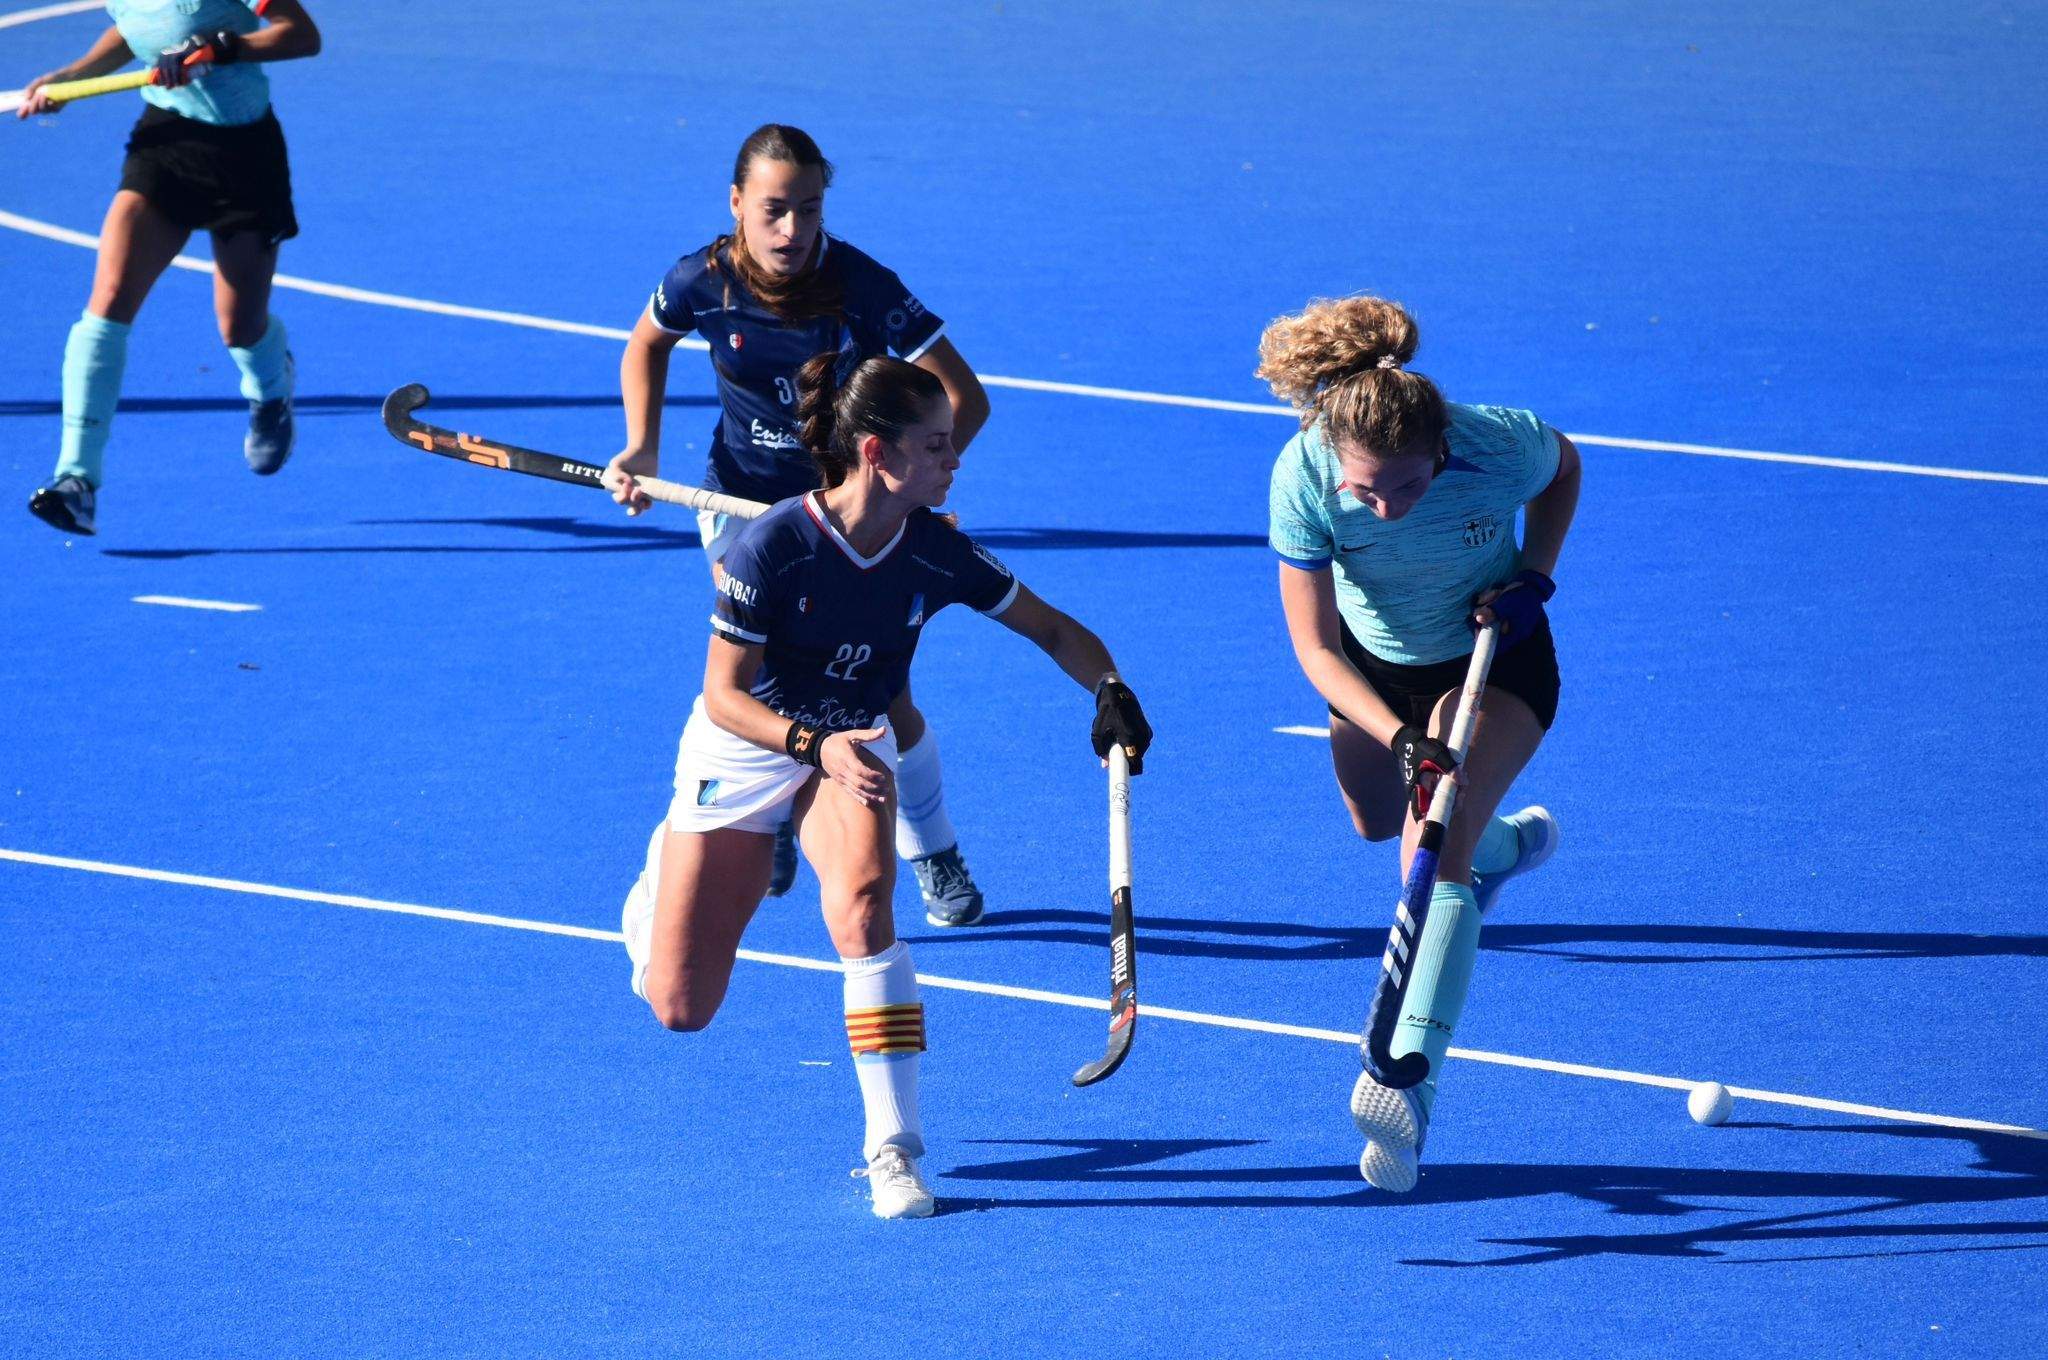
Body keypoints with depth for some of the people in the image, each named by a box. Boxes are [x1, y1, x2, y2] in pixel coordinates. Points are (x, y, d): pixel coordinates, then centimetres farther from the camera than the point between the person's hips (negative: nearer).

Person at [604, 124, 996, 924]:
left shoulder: (863, 288, -24)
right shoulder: (704, 281, -16)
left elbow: (964, 397, -22)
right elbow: (648, 344, 8)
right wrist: (643, 450, -3)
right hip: (745, 493, 1)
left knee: (883, 698, 0)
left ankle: (932, 853, 26)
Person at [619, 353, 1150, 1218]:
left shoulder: (937, 554, -19)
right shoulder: (773, 547, -29)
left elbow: (1052, 629, -5)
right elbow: (725, 695, -25)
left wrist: (1110, 690, -24)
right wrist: (815, 745, -42)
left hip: (852, 747, 2)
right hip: (741, 749, -2)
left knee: (862, 903, -32)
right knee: (681, 1010, 3)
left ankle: (892, 1149, -26)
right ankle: (666, 874, 41)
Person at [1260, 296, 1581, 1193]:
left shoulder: (1500, 447, -35)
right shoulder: (1303, 478, -34)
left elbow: (1563, 468, -6)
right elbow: (1314, 647, -27)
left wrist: (1533, 577, -18)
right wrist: (1402, 739, -40)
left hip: (1493, 658, -3)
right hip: (1371, 665, 3)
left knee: (1437, 856, -22)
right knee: (1380, 822, 26)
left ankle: (1408, 1080, -30)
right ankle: (1508, 842, 59)